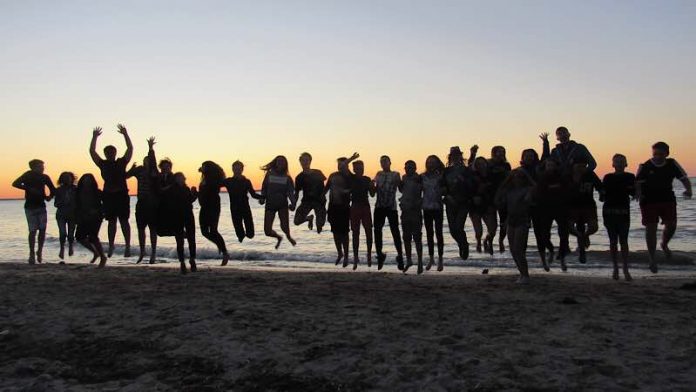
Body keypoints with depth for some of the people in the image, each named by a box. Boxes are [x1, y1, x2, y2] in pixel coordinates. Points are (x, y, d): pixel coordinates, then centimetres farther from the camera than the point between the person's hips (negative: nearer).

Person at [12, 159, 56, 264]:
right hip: (30, 207, -3)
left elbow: (53, 190, 14)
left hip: (41, 206, 3)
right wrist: (29, 189, -24)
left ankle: (39, 252, 10)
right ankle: (32, 254, 5)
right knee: (33, 231, -5)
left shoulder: (44, 177, 5)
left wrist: (49, 197, -4)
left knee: (42, 230, -4)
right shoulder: (28, 175, -6)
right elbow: (15, 184, -17)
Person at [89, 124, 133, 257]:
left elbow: (130, 149, 0)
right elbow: (92, 151, 8)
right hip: (108, 195, 3)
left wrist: (125, 134, -6)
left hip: (122, 195, -3)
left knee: (124, 221, -3)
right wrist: (94, 137, 3)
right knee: (111, 221, 8)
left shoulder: (121, 162, 6)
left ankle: (128, 247, -3)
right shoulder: (103, 164, 11)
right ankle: (111, 247, 14)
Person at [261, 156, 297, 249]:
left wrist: (293, 203, -21)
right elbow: (264, 188, 6)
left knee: (284, 226, -17)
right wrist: (262, 198, -12)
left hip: (282, 204, 0)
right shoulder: (269, 174, 3)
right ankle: (279, 237, 32)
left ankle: (288, 236, 21)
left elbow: (291, 192, -5)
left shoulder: (287, 178, 4)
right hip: (270, 204, 1)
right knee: (267, 231, -3)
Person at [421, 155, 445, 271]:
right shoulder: (422, 176, 4)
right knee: (429, 234, 9)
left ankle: (440, 259, 5)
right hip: (427, 208, 3)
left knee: (438, 233, -2)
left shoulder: (440, 176, -2)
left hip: (438, 208, -3)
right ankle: (431, 258, 20)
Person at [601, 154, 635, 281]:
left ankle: (626, 270, -2)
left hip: (623, 211, -1)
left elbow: (634, 194, -6)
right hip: (609, 211, 1)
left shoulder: (630, 177, 5)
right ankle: (615, 268, 12)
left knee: (623, 241, -4)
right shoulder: (607, 178, 6)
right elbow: (603, 197, 6)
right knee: (613, 240, 5)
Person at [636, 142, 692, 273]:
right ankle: (652, 259, 9)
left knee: (671, 225, -3)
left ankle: (664, 244, 32)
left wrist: (688, 189, -18)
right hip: (649, 202, -3)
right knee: (651, 229, -2)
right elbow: (637, 183, -14)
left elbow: (684, 178, 2)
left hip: (668, 200, 3)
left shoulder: (672, 164, 0)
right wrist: (639, 194, -33)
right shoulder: (645, 167, -9)